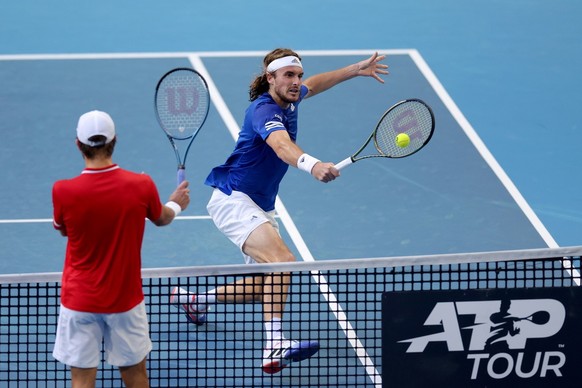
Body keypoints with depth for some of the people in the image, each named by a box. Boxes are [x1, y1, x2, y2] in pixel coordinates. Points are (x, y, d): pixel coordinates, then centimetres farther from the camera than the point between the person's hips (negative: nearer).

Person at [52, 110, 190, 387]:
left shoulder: (63, 191, -17)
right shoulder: (141, 186, -13)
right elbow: (161, 218, 10)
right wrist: (176, 204, 35)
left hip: (79, 300, -1)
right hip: (125, 300, 2)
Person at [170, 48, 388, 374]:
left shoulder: (288, 100, 6)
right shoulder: (265, 110, -23)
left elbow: (313, 85, 32)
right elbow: (282, 145, -45)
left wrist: (356, 70, 31)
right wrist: (312, 165, -64)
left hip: (261, 207, 10)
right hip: (233, 200, -10)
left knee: (264, 287, 15)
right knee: (283, 261, -31)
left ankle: (194, 299, 36)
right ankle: (275, 348, -43)